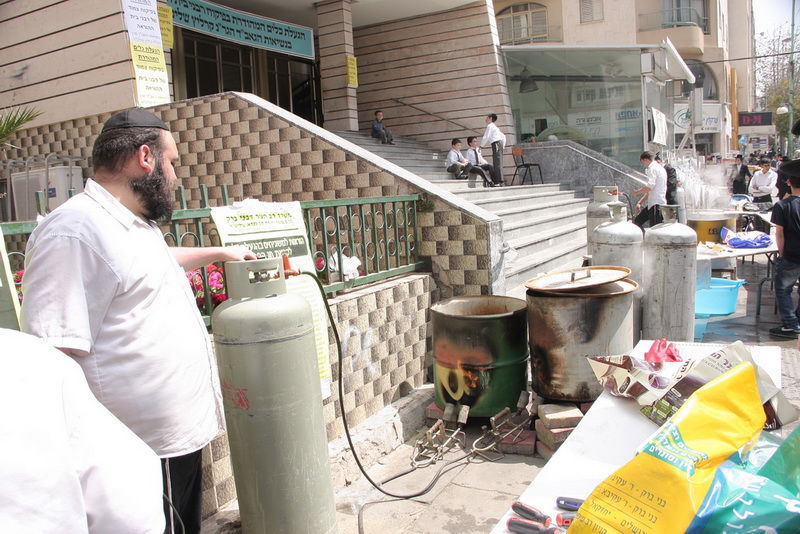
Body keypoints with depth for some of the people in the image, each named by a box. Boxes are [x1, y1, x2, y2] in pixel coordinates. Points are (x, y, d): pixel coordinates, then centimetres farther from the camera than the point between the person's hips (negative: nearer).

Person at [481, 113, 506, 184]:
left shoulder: (490, 126, -2)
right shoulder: (495, 127, 26)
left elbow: (486, 137, -12)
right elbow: (503, 136, 31)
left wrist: (481, 146, -4)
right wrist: (503, 145, 29)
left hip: (496, 143, -9)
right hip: (500, 143, 9)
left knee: (497, 162, -14)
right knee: (498, 162, 7)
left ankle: (498, 180, -20)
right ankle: (499, 180, 6)